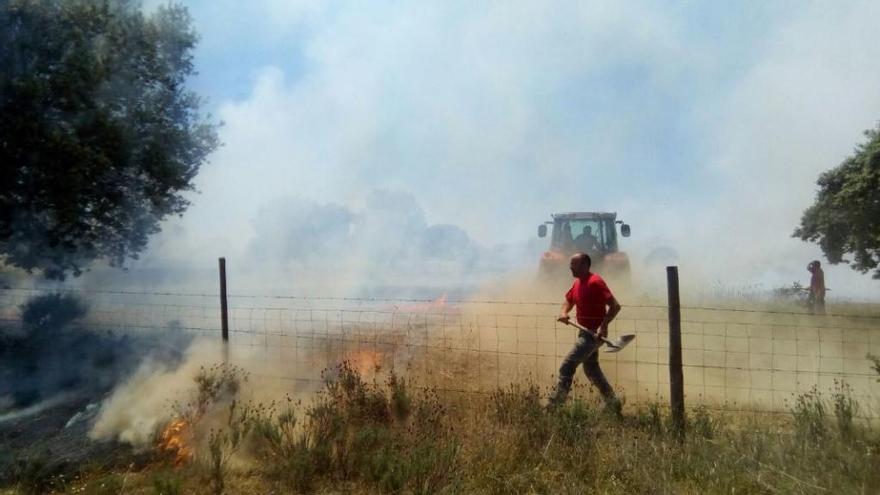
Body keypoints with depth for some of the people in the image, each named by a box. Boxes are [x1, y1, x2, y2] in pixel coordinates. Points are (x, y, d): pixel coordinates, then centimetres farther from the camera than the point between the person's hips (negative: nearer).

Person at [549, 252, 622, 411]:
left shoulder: (595, 282, -19)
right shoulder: (577, 283, 8)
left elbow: (615, 306, -23)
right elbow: (568, 301, 21)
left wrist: (603, 325, -30)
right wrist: (564, 313, -1)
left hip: (594, 333, -10)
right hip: (585, 332, 10)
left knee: (567, 366, -10)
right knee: (591, 369, 20)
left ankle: (554, 405, -4)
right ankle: (613, 403, 32)